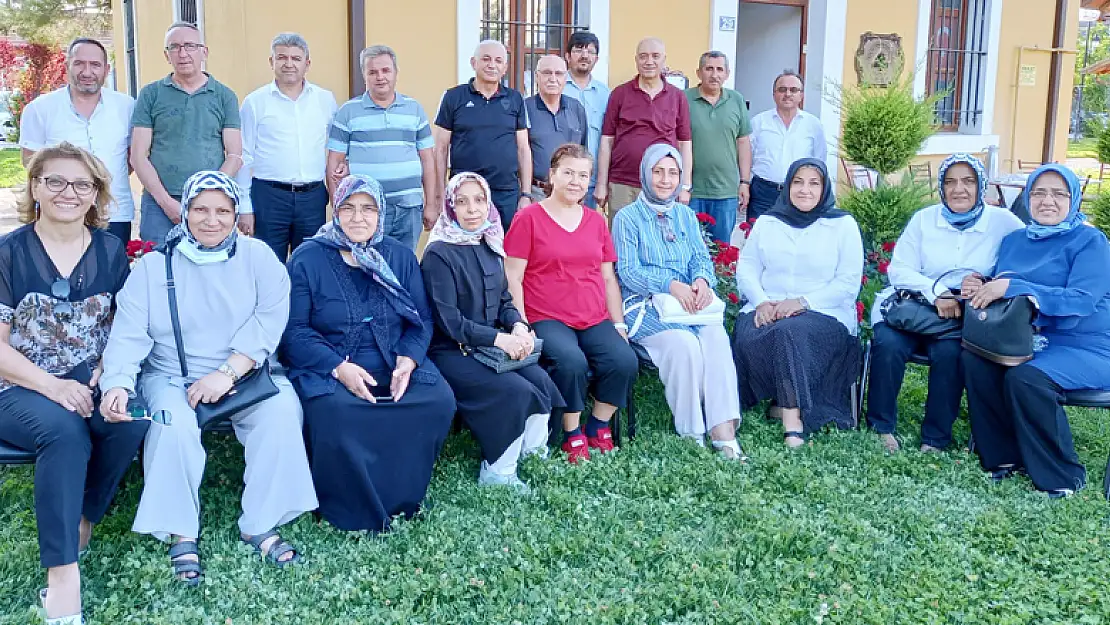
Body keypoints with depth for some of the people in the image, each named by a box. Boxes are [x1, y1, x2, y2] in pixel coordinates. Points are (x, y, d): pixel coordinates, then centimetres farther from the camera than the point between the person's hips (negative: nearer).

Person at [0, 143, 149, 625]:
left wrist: (107, 372, -8)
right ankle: (63, 576, -28)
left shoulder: (110, 251, 8)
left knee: (131, 420, -30)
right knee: (64, 431, -34)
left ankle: (80, 521, -5)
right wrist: (52, 386, -18)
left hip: (90, 383, 3)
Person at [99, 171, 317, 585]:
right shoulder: (154, 266, 3)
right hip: (172, 376, 0)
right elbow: (129, 333, -5)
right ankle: (181, 534, -12)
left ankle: (260, 525, -15)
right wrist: (117, 383, -25)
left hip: (245, 373, 0)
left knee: (281, 411, -27)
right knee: (173, 423, -30)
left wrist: (227, 372, -20)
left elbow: (270, 318, -9)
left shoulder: (257, 257, 2)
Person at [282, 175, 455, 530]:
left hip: (395, 367, 4)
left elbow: (421, 320, 8)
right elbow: (294, 330, -7)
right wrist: (339, 367, -21)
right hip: (326, 366, -3)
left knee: (438, 400, -22)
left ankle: (401, 499, -3)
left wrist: (408, 360, -13)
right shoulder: (307, 259, 0)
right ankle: (351, 511, -12)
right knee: (334, 410, -35)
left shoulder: (400, 257, 11)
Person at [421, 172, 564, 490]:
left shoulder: (489, 248, 11)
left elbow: (504, 300, 15)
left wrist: (518, 326, -7)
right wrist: (497, 338, -20)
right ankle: (496, 472, -7)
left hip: (490, 347, 6)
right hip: (450, 353, -6)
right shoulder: (439, 254, -11)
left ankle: (532, 455, 1)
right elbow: (448, 320, -15)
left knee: (541, 381, -17)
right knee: (516, 391, -24)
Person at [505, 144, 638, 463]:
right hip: (547, 320, -4)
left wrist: (619, 322, 9)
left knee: (625, 360, -22)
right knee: (571, 361, -32)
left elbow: (609, 279, 19)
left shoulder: (596, 221, 17)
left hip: (595, 320, 5)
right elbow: (512, 279, -2)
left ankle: (598, 428, 2)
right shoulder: (529, 218, 2)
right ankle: (572, 436, -8)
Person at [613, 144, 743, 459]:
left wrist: (702, 280, -14)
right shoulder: (627, 218, 4)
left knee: (717, 337, -27)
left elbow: (702, 258, 11)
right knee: (684, 343, -31)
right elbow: (628, 271, -7)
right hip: (644, 306, -4)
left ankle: (724, 432, -31)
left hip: (689, 303, 4)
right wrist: (671, 285, -22)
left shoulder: (686, 216, 20)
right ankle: (690, 434, -19)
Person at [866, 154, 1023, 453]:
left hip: (967, 317, -1)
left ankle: (935, 440, -17)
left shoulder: (1003, 222, 4)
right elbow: (899, 270, 0)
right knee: (888, 343, -29)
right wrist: (936, 292, -19)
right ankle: (881, 427, -11)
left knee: (949, 351, -33)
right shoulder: (924, 219, 8)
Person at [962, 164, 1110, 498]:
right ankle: (1004, 457, -8)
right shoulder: (1014, 241, 13)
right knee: (974, 358, -23)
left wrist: (1012, 287, -28)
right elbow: (998, 297, 12)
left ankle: (1063, 476, -12)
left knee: (1024, 377, -33)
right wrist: (979, 289, -13)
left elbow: (1080, 300, -21)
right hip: (1028, 340, 6)